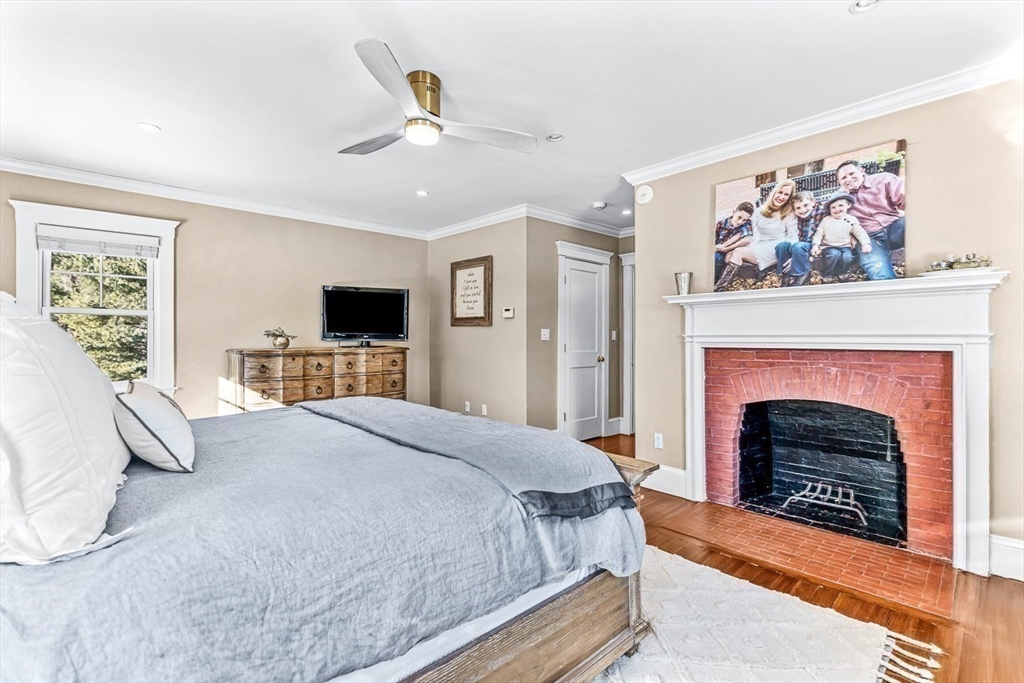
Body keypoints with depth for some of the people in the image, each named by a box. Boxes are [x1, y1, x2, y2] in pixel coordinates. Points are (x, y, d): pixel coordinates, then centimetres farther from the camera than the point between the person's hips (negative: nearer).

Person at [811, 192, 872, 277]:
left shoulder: (851, 220, 3)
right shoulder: (825, 220, 2)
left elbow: (860, 233, 2)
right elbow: (819, 234, 1)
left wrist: (866, 243, -14)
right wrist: (815, 245, -16)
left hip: (845, 247, 2)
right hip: (828, 247, -1)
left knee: (847, 257, -29)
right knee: (834, 254, -34)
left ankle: (837, 276, -3)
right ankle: (826, 276, -13)